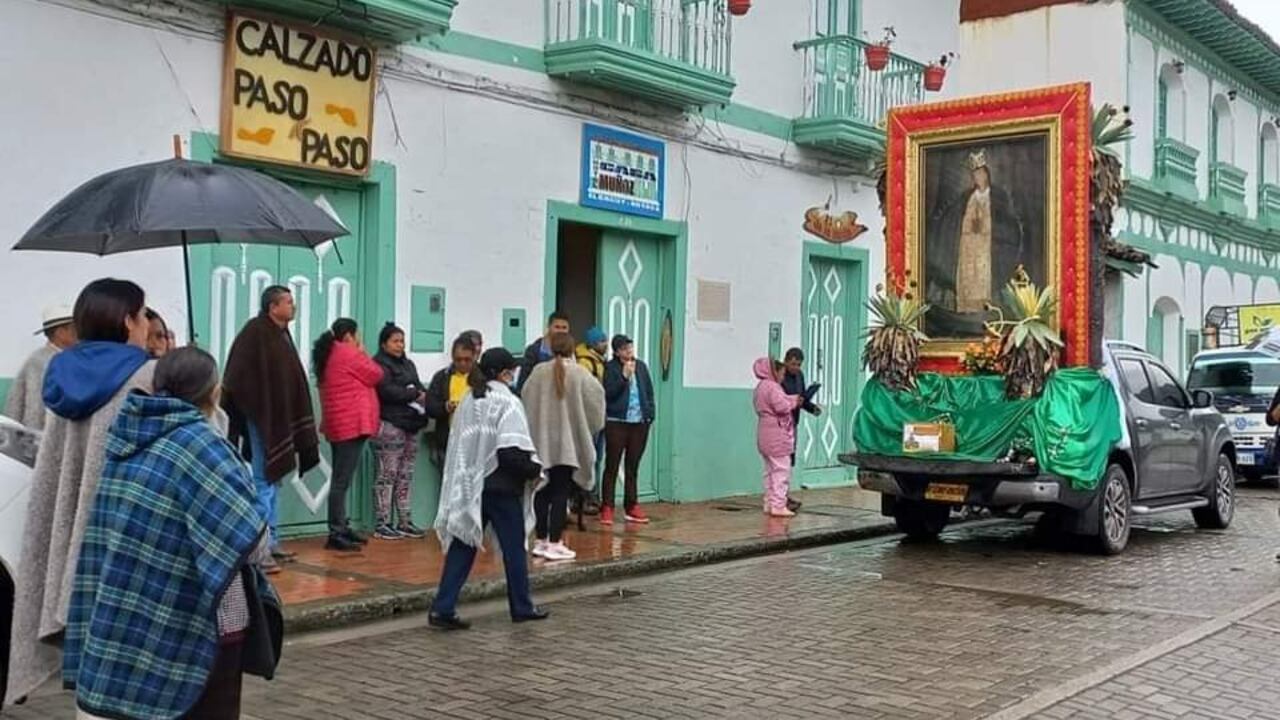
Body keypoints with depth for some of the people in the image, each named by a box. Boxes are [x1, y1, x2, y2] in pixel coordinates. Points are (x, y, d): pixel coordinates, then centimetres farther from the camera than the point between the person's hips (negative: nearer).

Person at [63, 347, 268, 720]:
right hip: (194, 624, -7)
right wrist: (262, 546, -1)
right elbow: (246, 535, -22)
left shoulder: (126, 440, 6)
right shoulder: (200, 443, -16)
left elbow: (110, 534, 14)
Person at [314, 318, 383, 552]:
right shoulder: (348, 355, -12)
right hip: (352, 424, -10)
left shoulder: (330, 355, 16)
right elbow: (376, 375, -4)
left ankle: (342, 528, 20)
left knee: (340, 479, 14)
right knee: (342, 481, -10)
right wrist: (363, 353, 7)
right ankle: (336, 534, -10)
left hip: (337, 425, 10)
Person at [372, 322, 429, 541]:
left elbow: (419, 387, 17)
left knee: (406, 476, 9)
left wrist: (423, 395, -6)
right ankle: (382, 524, -2)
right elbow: (388, 391, -17)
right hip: (389, 426, -8)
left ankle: (405, 522, 14)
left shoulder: (408, 364, 21)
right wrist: (415, 395, -7)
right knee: (387, 475, -6)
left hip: (410, 426, 8)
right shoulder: (379, 364, -5)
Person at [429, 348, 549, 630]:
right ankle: (522, 607, 19)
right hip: (501, 487, -6)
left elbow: (459, 445, 12)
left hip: (468, 486, 6)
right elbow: (511, 451, -21)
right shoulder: (507, 403, -13)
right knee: (514, 547, 9)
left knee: (462, 547, 6)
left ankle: (443, 609, -1)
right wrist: (535, 469, -8)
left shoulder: (467, 401, 10)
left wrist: (471, 473, 17)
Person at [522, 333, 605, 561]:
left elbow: (525, 399, 2)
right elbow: (596, 396, -1)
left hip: (541, 441, 3)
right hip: (567, 442, -2)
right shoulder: (578, 373, -9)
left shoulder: (538, 371, -4)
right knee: (561, 492, 1)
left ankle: (541, 541, 16)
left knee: (543, 491, 12)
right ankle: (555, 543, -2)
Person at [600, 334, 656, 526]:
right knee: (612, 466, -1)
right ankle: (607, 508, 2)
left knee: (633, 467, 11)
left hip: (640, 423, 4)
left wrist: (650, 413, 4)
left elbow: (649, 392, 13)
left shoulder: (641, 366, 9)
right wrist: (624, 376, -18)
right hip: (617, 423, -4)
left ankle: (631, 507, 18)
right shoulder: (611, 368, -4)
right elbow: (608, 393, -13)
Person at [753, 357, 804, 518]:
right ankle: (778, 506, -8)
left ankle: (769, 504, 16)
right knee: (781, 470, -7)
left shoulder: (761, 386, 16)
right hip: (776, 434, -10)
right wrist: (795, 401, -7)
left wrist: (793, 400, 6)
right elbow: (782, 406, -25)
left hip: (766, 435, 10)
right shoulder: (772, 387, -16)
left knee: (770, 470, 14)